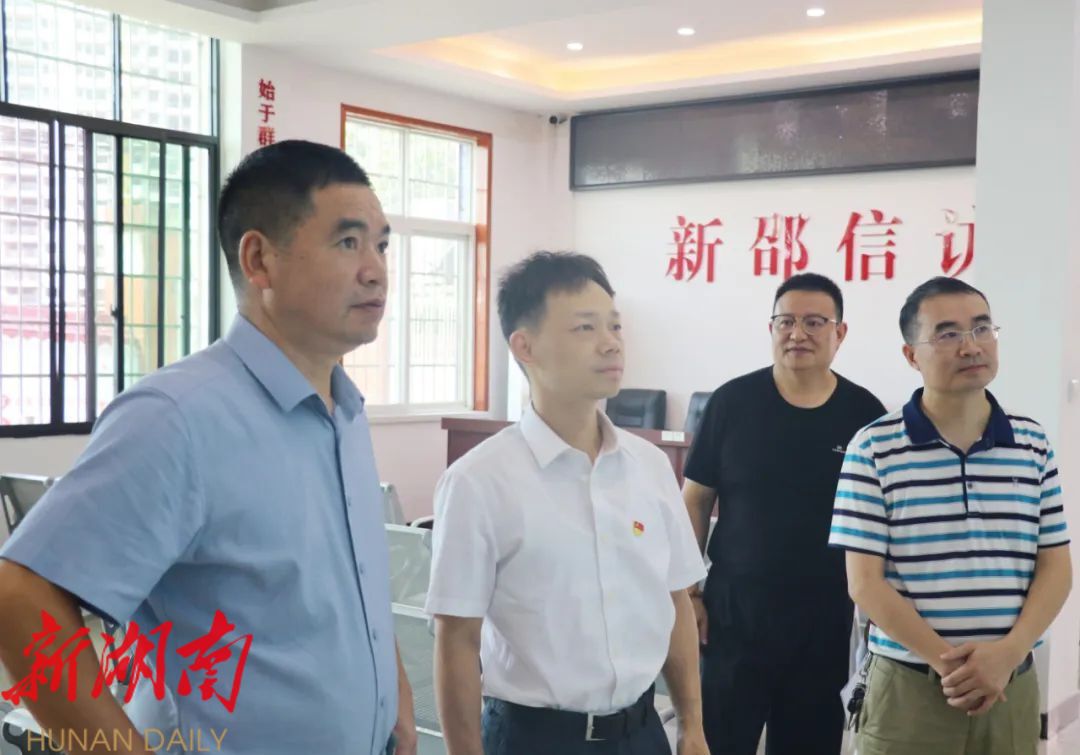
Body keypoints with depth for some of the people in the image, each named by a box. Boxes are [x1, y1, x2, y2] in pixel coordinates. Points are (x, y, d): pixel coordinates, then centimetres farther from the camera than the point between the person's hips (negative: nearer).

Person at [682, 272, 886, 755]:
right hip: (734, 609, -1)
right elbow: (695, 501, 1)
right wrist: (688, 591, -3)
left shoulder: (864, 413, -2)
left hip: (825, 619, 2)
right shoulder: (732, 402, -5)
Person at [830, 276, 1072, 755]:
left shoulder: (1034, 444, 5)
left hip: (1012, 688, 3)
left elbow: (1055, 568, 4)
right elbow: (865, 582, -8)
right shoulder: (873, 449, -6)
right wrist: (948, 662, -15)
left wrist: (1007, 653, -11)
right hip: (907, 689, -3)